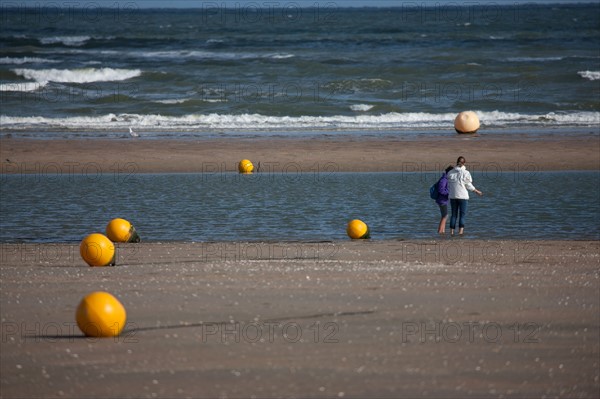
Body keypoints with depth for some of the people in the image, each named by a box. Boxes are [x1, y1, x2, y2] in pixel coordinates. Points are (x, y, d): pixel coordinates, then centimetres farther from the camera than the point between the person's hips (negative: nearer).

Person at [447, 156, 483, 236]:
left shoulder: (450, 173, 2)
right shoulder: (465, 173, -8)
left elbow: (449, 185, 6)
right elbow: (468, 185, -5)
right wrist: (476, 191, 9)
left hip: (452, 196, 3)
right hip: (463, 196, -3)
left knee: (454, 214, 10)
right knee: (463, 214, 1)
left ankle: (452, 231, 6)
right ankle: (461, 230, -11)